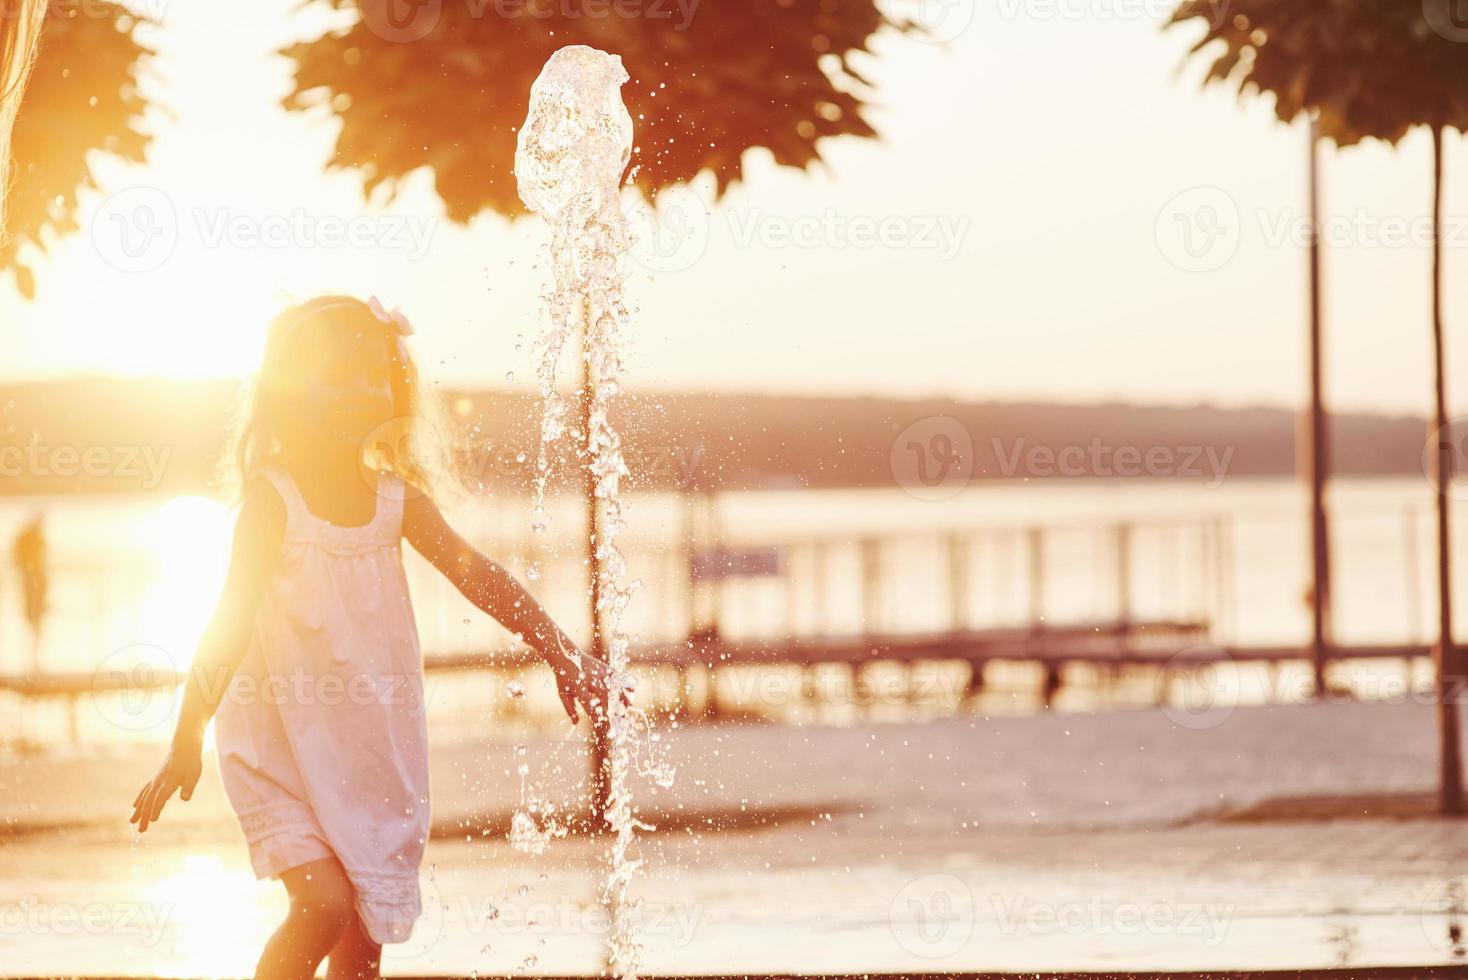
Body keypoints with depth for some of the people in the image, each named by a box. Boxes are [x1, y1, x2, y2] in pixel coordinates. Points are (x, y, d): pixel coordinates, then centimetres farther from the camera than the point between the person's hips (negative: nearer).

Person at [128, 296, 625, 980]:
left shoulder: (397, 499, 1)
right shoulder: (273, 501, -13)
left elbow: (477, 576, 3)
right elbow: (232, 622, -17)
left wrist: (561, 655, -3)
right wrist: (186, 743, -21)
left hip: (375, 752, 5)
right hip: (284, 748, -5)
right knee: (325, 904, -20)